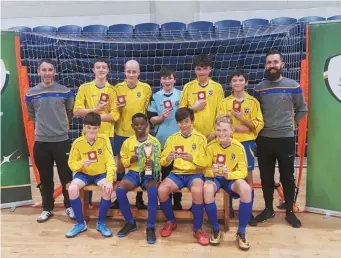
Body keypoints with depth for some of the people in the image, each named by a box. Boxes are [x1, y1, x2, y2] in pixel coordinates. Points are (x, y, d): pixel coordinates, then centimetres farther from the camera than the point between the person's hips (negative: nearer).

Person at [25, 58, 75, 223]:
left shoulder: (65, 92, -1)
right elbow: (31, 115, 17)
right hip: (40, 142, 1)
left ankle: (69, 206, 23)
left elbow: (70, 112, 11)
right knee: (45, 178, 11)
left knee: (66, 176, 6)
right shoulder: (31, 94, 2)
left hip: (62, 140, -1)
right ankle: (47, 208, 26)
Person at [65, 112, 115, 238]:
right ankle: (80, 223, -6)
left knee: (108, 189, -31)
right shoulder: (77, 142, -11)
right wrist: (82, 163, -26)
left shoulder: (104, 139, -14)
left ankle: (101, 223, -8)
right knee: (72, 189, -28)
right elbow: (71, 164, -3)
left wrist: (109, 180, -30)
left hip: (101, 173, -1)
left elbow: (110, 161, -17)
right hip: (84, 174, 1)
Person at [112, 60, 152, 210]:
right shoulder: (118, 88, -2)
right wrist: (119, 107, -16)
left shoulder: (146, 88, -3)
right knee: (120, 164, 9)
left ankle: (139, 198, 21)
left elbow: (148, 110, 5)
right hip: (121, 133, 1)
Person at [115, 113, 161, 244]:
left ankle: (150, 227, -18)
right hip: (133, 172, 2)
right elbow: (123, 162, 10)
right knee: (119, 189, -27)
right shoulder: (127, 142, 6)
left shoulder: (154, 141, 3)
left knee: (153, 191, -35)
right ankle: (130, 222, -4)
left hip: (149, 173, -2)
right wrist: (132, 159, -11)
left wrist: (153, 164, -20)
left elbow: (159, 163, 4)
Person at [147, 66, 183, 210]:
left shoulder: (181, 95, 3)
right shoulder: (155, 97, 4)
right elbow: (151, 119, 3)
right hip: (162, 140, 0)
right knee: (164, 172, 8)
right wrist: (161, 117, -16)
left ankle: (177, 201, 18)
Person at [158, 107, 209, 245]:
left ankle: (197, 229, -13)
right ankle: (171, 221, 2)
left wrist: (192, 158, -24)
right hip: (177, 173, 2)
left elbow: (204, 162, -4)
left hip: (195, 173, -2)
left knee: (197, 191, -36)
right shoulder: (172, 138, 7)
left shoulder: (200, 138, 1)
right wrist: (168, 158, -19)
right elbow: (162, 161, 5)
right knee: (162, 190, -28)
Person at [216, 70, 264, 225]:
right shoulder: (225, 103, 4)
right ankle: (229, 208, 21)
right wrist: (241, 128, -14)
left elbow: (258, 125, -3)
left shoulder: (253, 102, 2)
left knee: (248, 176, 1)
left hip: (247, 143, -1)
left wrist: (241, 118, -16)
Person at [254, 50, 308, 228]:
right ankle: (268, 209, 25)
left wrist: (291, 124, 3)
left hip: (286, 139, -2)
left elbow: (302, 110, 7)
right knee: (266, 177, 10)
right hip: (264, 139, 2)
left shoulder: (293, 86, -2)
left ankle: (290, 212, 21)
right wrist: (260, 125, 3)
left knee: (287, 177, 7)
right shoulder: (259, 88, 4)